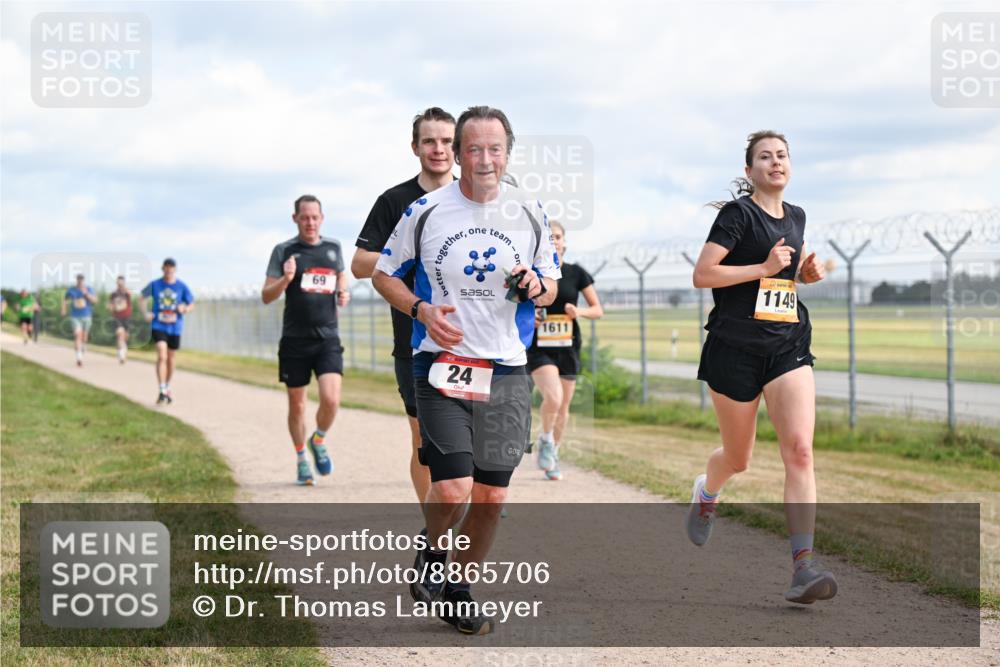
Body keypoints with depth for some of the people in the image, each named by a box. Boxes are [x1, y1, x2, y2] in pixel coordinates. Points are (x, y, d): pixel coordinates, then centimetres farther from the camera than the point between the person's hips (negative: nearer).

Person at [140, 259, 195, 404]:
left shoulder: (182, 287, -3)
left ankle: (167, 388, 33)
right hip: (158, 326, -2)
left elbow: (191, 305, 5)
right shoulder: (154, 285, -2)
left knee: (171, 358, 13)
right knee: (161, 356, -17)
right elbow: (143, 298, 13)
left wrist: (185, 309, -18)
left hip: (175, 327, 2)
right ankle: (162, 392, -19)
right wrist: (145, 314, -2)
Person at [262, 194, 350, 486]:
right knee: (297, 404, 7)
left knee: (331, 399, -15)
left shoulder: (333, 248, 8)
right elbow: (266, 296, -2)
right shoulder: (284, 251, -1)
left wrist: (344, 293, 4)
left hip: (327, 339, 1)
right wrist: (285, 280, -21)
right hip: (295, 340, -1)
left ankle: (319, 441, 15)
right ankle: (301, 459, 26)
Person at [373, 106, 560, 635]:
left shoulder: (529, 214, 5)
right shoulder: (425, 211, -3)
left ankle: (460, 587, 28)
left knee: (491, 497, 6)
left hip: (507, 373, 3)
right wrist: (421, 310, -11)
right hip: (442, 367, -3)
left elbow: (550, 287, 16)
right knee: (453, 491, -15)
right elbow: (384, 275, 7)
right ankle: (432, 554, 18)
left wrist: (536, 287, -8)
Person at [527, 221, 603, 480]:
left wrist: (579, 311, -15)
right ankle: (545, 440, 4)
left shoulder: (576, 273, 2)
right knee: (553, 397, -24)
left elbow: (598, 310, 6)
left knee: (563, 407, 9)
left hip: (568, 348, 3)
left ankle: (553, 454, 31)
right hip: (539, 349, -3)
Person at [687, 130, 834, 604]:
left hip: (788, 346, 4)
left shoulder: (796, 217, 13)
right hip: (735, 347, -4)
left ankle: (803, 565, -18)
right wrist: (765, 268, -18)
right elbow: (702, 274, -14)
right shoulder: (738, 213, -6)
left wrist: (807, 272, 9)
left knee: (799, 450, -14)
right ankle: (705, 492, 47)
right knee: (738, 458, 10)